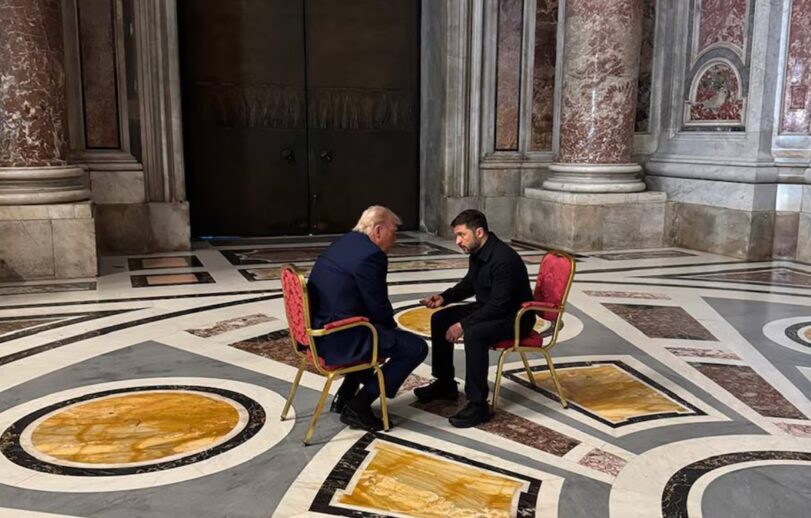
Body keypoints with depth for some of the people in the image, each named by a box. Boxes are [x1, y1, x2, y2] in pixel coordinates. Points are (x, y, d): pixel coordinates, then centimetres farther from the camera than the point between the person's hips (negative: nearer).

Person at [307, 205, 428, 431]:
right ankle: (359, 405, -1)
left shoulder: (344, 242, 12)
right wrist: (392, 326, 8)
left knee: (388, 334, 31)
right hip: (340, 338, -10)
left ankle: (345, 395, 28)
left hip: (319, 331, 10)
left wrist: (389, 325, 16)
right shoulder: (371, 255, -18)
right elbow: (378, 308, -13)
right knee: (416, 347, -4)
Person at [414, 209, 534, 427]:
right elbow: (469, 284, 16)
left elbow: (498, 306, -30)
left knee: (474, 334, -35)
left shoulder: (504, 259, -29)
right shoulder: (477, 252, -1)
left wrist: (463, 325, -28)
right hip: (489, 308, 10)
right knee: (440, 319, 5)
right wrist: (444, 297, 0)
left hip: (514, 317, -10)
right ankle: (445, 384, 17)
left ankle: (478, 405, -25)